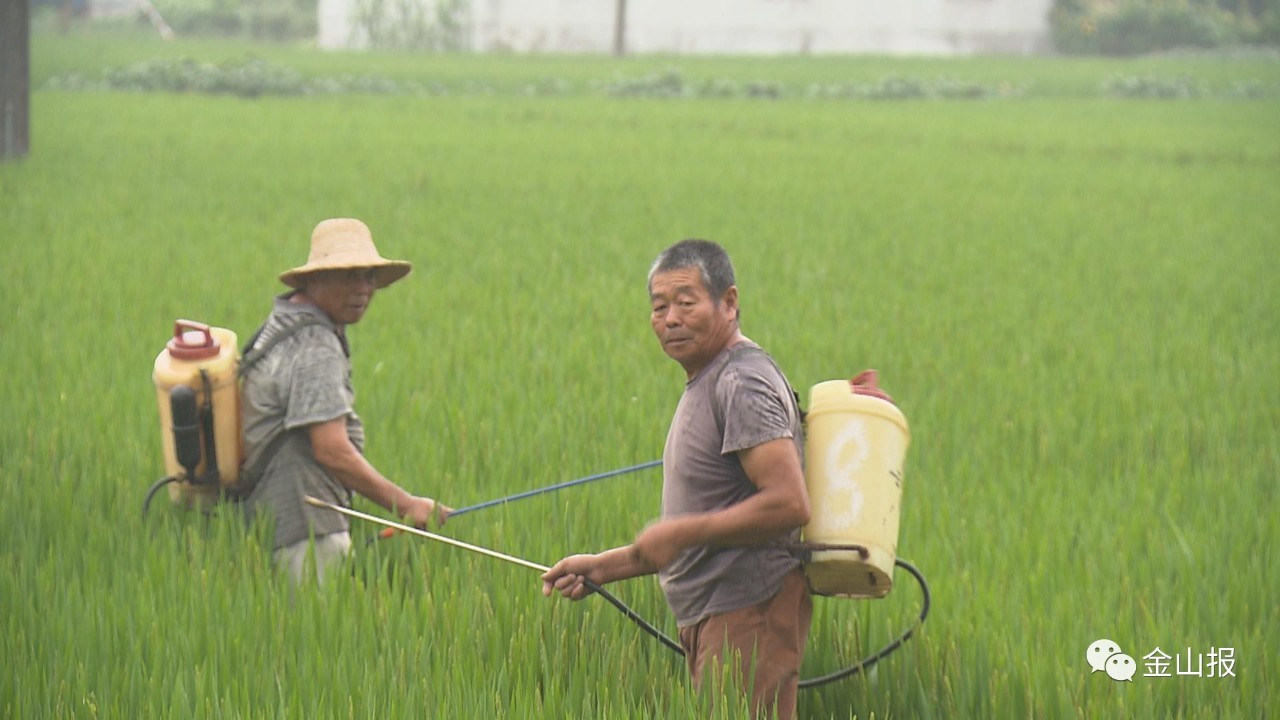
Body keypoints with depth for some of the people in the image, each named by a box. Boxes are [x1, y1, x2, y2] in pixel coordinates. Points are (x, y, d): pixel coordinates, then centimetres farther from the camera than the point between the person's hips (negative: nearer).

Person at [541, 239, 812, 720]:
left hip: (748, 616, -10)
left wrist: (678, 533, -18)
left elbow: (788, 504, -23)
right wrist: (603, 568, 19)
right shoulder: (705, 386, 20)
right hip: (711, 618, 10)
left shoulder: (742, 383, -12)